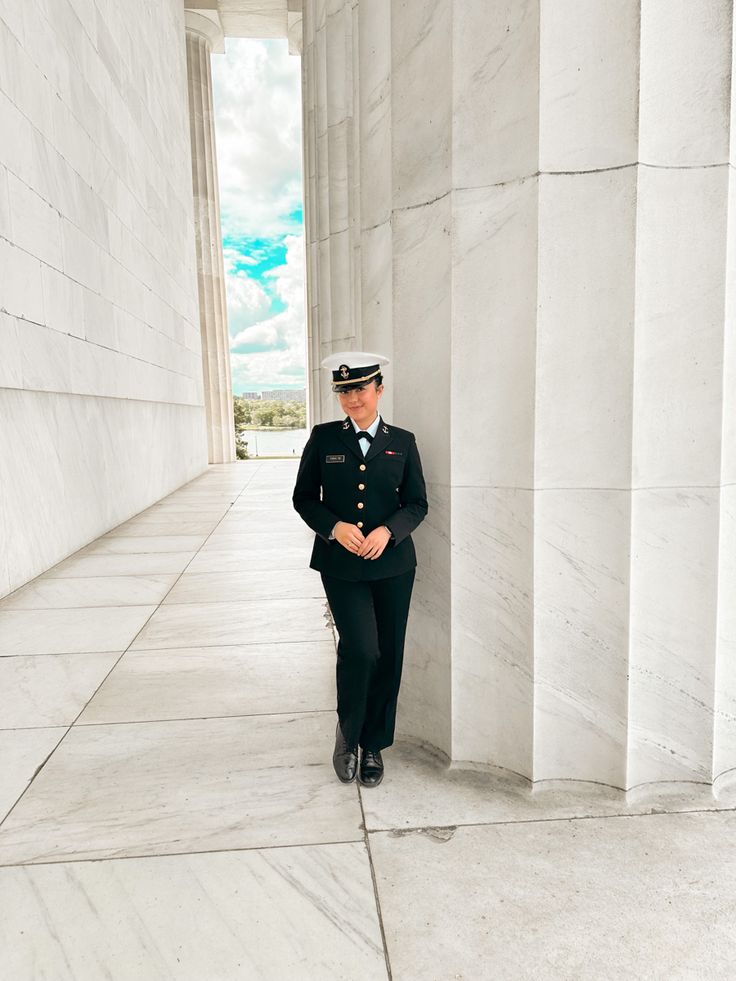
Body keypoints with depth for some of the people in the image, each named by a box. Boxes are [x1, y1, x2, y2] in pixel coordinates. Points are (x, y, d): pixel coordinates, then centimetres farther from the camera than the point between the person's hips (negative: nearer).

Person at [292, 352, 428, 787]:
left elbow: (417, 503, 6)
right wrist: (335, 527, -13)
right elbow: (304, 498, 5)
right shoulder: (324, 438, 3)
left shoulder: (402, 441, 5)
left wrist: (388, 531, -13)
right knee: (360, 649, -13)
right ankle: (347, 732, 17)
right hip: (341, 565, -1)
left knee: (389, 657, 7)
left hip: (392, 563, 2)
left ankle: (374, 745, 28)